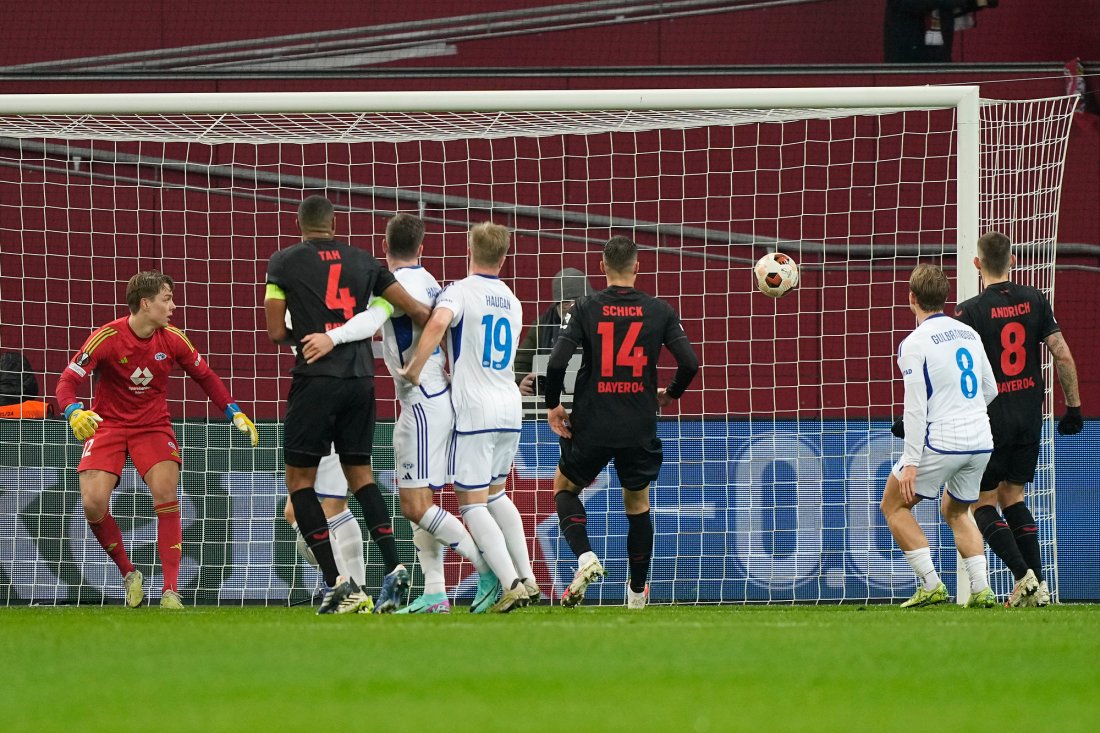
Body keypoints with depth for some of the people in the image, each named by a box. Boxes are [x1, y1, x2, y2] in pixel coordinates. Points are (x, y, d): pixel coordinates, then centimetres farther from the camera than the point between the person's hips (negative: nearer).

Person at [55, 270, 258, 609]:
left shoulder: (173, 339, -5)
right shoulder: (106, 338, -16)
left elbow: (205, 376, 10)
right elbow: (67, 381, -17)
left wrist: (235, 413, 0)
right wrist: (74, 413, -38)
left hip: (154, 426, 2)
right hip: (107, 425, -2)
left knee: (166, 494, -22)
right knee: (94, 503, -18)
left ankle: (171, 590, -19)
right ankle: (128, 573, 8)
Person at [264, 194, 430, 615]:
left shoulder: (283, 262, 1)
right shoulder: (362, 261, 11)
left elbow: (276, 333, -3)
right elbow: (416, 312, 9)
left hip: (316, 379, -4)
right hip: (361, 378, 4)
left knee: (300, 479, 4)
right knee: (360, 473, 18)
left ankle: (336, 581, -8)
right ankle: (393, 567, 2)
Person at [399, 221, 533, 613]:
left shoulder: (460, 291, -8)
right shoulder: (512, 301, 14)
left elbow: (438, 321, -30)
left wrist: (414, 370, -21)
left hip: (475, 410, -7)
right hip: (511, 408, 7)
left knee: (472, 503, -3)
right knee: (495, 495, 22)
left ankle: (510, 583, -14)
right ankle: (526, 576, 18)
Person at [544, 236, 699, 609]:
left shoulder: (587, 308, -5)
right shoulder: (658, 310, -2)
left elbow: (557, 361, -14)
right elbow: (689, 362, -6)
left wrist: (552, 405, 1)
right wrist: (670, 393, 15)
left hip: (592, 425, -1)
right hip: (640, 428, 1)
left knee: (564, 487, 22)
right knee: (637, 503, 21)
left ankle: (585, 557, -4)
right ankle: (637, 593, 23)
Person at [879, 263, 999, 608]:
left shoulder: (915, 343, -10)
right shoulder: (969, 333, 9)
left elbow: (916, 408, -14)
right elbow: (990, 391, 18)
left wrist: (911, 462, -13)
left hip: (941, 443, -6)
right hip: (981, 442, 6)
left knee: (894, 506, 11)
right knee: (955, 511, 25)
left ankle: (931, 584, 0)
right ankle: (981, 589, 9)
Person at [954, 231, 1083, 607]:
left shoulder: (971, 311, -12)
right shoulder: (1035, 301, 2)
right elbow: (1063, 355, 0)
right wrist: (1074, 406, 10)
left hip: (991, 420, -5)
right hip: (1030, 417, 5)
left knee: (983, 503, 7)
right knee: (1012, 496, 17)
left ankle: (1024, 575, -11)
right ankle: (1038, 586, 8)